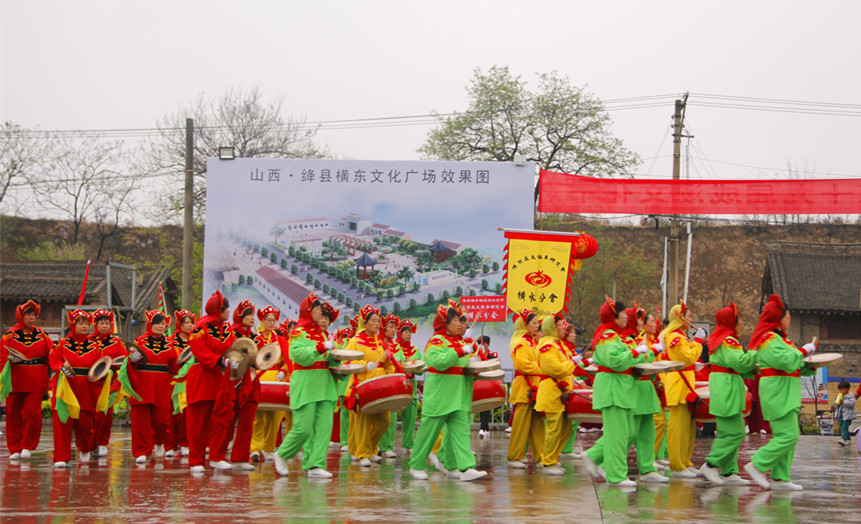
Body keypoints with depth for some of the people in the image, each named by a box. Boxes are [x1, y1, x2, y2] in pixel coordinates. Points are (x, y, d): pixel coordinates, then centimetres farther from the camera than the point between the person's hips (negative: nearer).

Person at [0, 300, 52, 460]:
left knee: (32, 413, -7)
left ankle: (27, 446, 5)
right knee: (14, 414, 3)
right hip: (15, 379, -1)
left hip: (36, 380, 1)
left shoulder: (41, 334, 9)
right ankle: (15, 448, 12)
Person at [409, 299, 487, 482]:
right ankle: (416, 466, 14)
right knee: (430, 430, 1)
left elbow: (466, 364, 30)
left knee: (460, 429, -2)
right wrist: (461, 351, -27)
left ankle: (466, 468, -8)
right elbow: (437, 361, -28)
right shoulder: (437, 341, -10)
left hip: (459, 395, 7)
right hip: (440, 393, -7)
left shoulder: (461, 342, 15)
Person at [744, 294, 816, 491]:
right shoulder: (770, 339, -12)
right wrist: (804, 351, -9)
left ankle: (781, 479, 8)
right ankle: (757, 465, -10)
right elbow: (787, 362, -24)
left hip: (785, 394, 11)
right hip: (777, 392, -11)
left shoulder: (778, 339, 20)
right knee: (788, 435, -15)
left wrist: (810, 366, 6)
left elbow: (795, 366, 23)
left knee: (787, 436, 8)